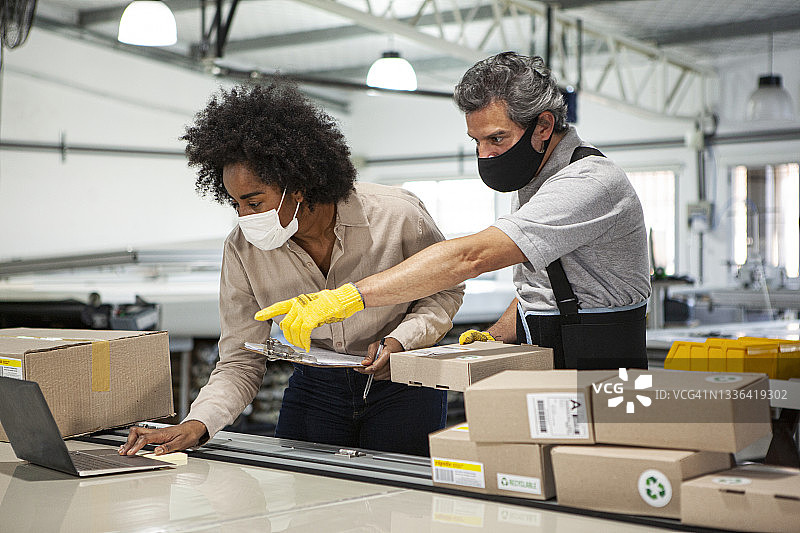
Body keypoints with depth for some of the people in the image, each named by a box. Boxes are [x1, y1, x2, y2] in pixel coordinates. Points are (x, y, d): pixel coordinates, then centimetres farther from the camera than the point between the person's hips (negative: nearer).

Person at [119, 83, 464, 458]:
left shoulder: (398, 215, -22)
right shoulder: (242, 250, -15)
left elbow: (444, 292, -3)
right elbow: (240, 363, -10)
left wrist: (400, 341, -22)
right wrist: (196, 424, -28)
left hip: (403, 385, -2)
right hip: (314, 388, 3)